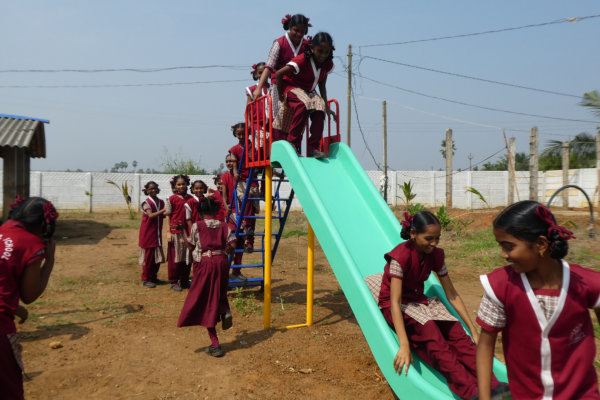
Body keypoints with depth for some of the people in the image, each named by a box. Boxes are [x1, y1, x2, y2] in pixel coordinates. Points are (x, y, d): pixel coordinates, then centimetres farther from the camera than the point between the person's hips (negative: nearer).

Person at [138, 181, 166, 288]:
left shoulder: (161, 202, 8)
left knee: (157, 256, 9)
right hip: (148, 234, -6)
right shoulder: (146, 202, -9)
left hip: (157, 234, 6)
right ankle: (145, 279, 11)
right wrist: (163, 210, -28)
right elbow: (151, 215, -23)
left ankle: (153, 277, 23)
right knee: (148, 256, 0)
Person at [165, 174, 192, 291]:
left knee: (187, 257, 9)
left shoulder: (191, 198, 8)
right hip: (175, 231, -3)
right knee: (175, 257, 2)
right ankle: (174, 282, 15)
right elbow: (168, 216, -1)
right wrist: (169, 232, -6)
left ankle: (184, 280, 22)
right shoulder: (172, 199, -2)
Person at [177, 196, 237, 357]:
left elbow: (191, 246, 2)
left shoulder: (197, 226, -4)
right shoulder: (224, 226, 4)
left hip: (204, 263, -3)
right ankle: (225, 311, -6)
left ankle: (215, 345, 5)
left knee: (206, 303, 4)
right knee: (219, 292, 29)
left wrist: (184, 234, 18)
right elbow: (232, 245, -1)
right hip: (221, 262, 3)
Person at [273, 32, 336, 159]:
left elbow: (322, 84, 10)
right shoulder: (302, 60, -23)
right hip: (292, 88, -5)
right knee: (303, 105, -37)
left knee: (319, 111, -25)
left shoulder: (328, 64, -3)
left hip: (309, 92, 6)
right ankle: (292, 144, -29)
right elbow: (278, 74, -19)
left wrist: (326, 106, 3)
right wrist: (281, 96, -11)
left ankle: (313, 148, -19)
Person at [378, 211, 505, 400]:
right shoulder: (400, 256, -23)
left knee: (455, 331, -23)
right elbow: (395, 302, -29)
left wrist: (473, 331, -3)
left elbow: (452, 295, 2)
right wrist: (404, 345, -39)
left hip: (419, 300, 6)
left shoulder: (436, 255, -4)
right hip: (396, 306, -6)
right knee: (430, 332, -34)